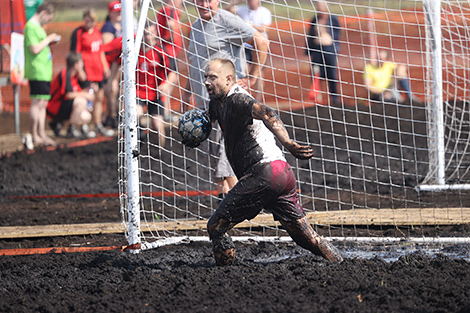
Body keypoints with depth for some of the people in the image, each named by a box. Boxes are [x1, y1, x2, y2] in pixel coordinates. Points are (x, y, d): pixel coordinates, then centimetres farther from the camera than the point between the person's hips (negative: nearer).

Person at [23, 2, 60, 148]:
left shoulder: (37, 26, 18)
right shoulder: (31, 27, -13)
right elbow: (35, 49, -21)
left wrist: (50, 42, 12)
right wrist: (48, 39, -11)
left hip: (44, 71, 10)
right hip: (37, 71, -10)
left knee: (43, 103, 10)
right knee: (38, 102, -8)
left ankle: (42, 134, 13)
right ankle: (34, 135, -2)